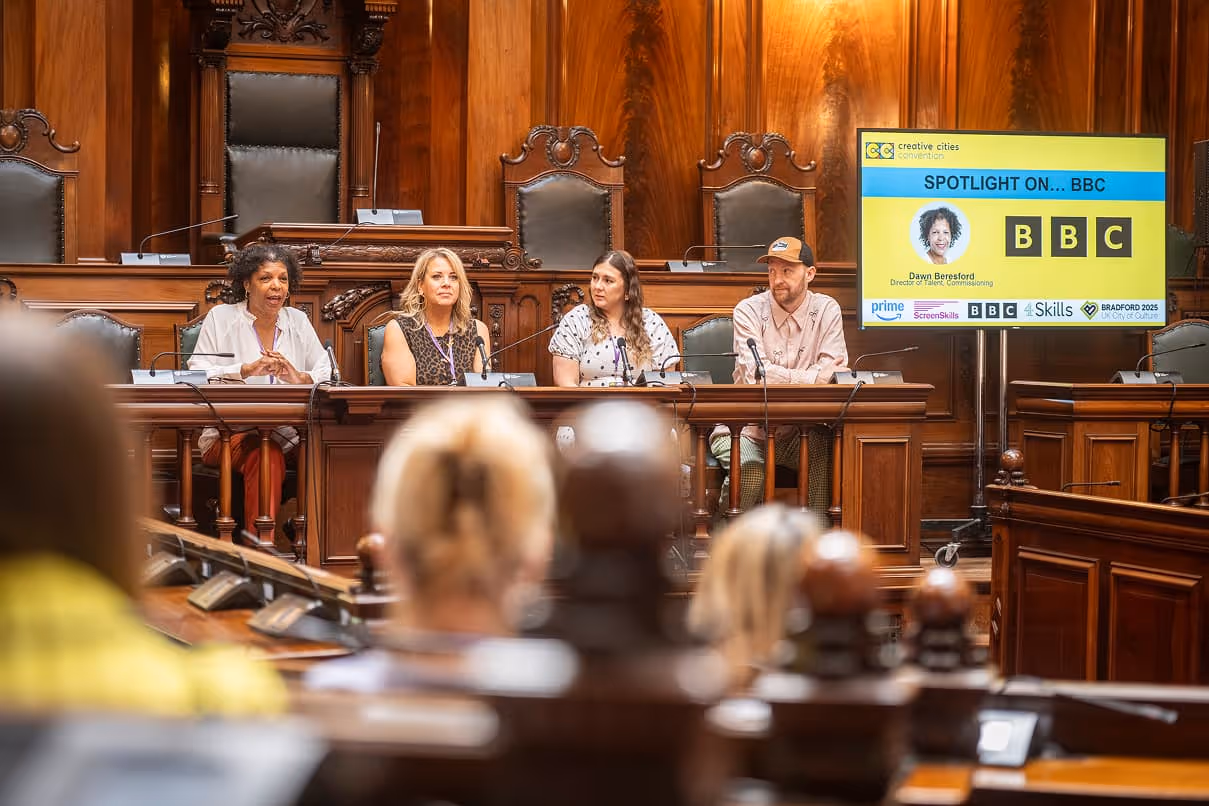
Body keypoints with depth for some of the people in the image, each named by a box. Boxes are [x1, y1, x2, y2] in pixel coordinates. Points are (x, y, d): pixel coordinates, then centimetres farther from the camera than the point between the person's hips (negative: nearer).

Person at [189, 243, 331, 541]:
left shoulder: (298, 321, 17)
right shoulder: (220, 318, 7)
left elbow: (326, 374, 11)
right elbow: (197, 375, -3)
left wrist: (299, 378, -12)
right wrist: (247, 369, -17)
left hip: (288, 434, 3)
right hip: (228, 434, -3)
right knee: (265, 452, -37)